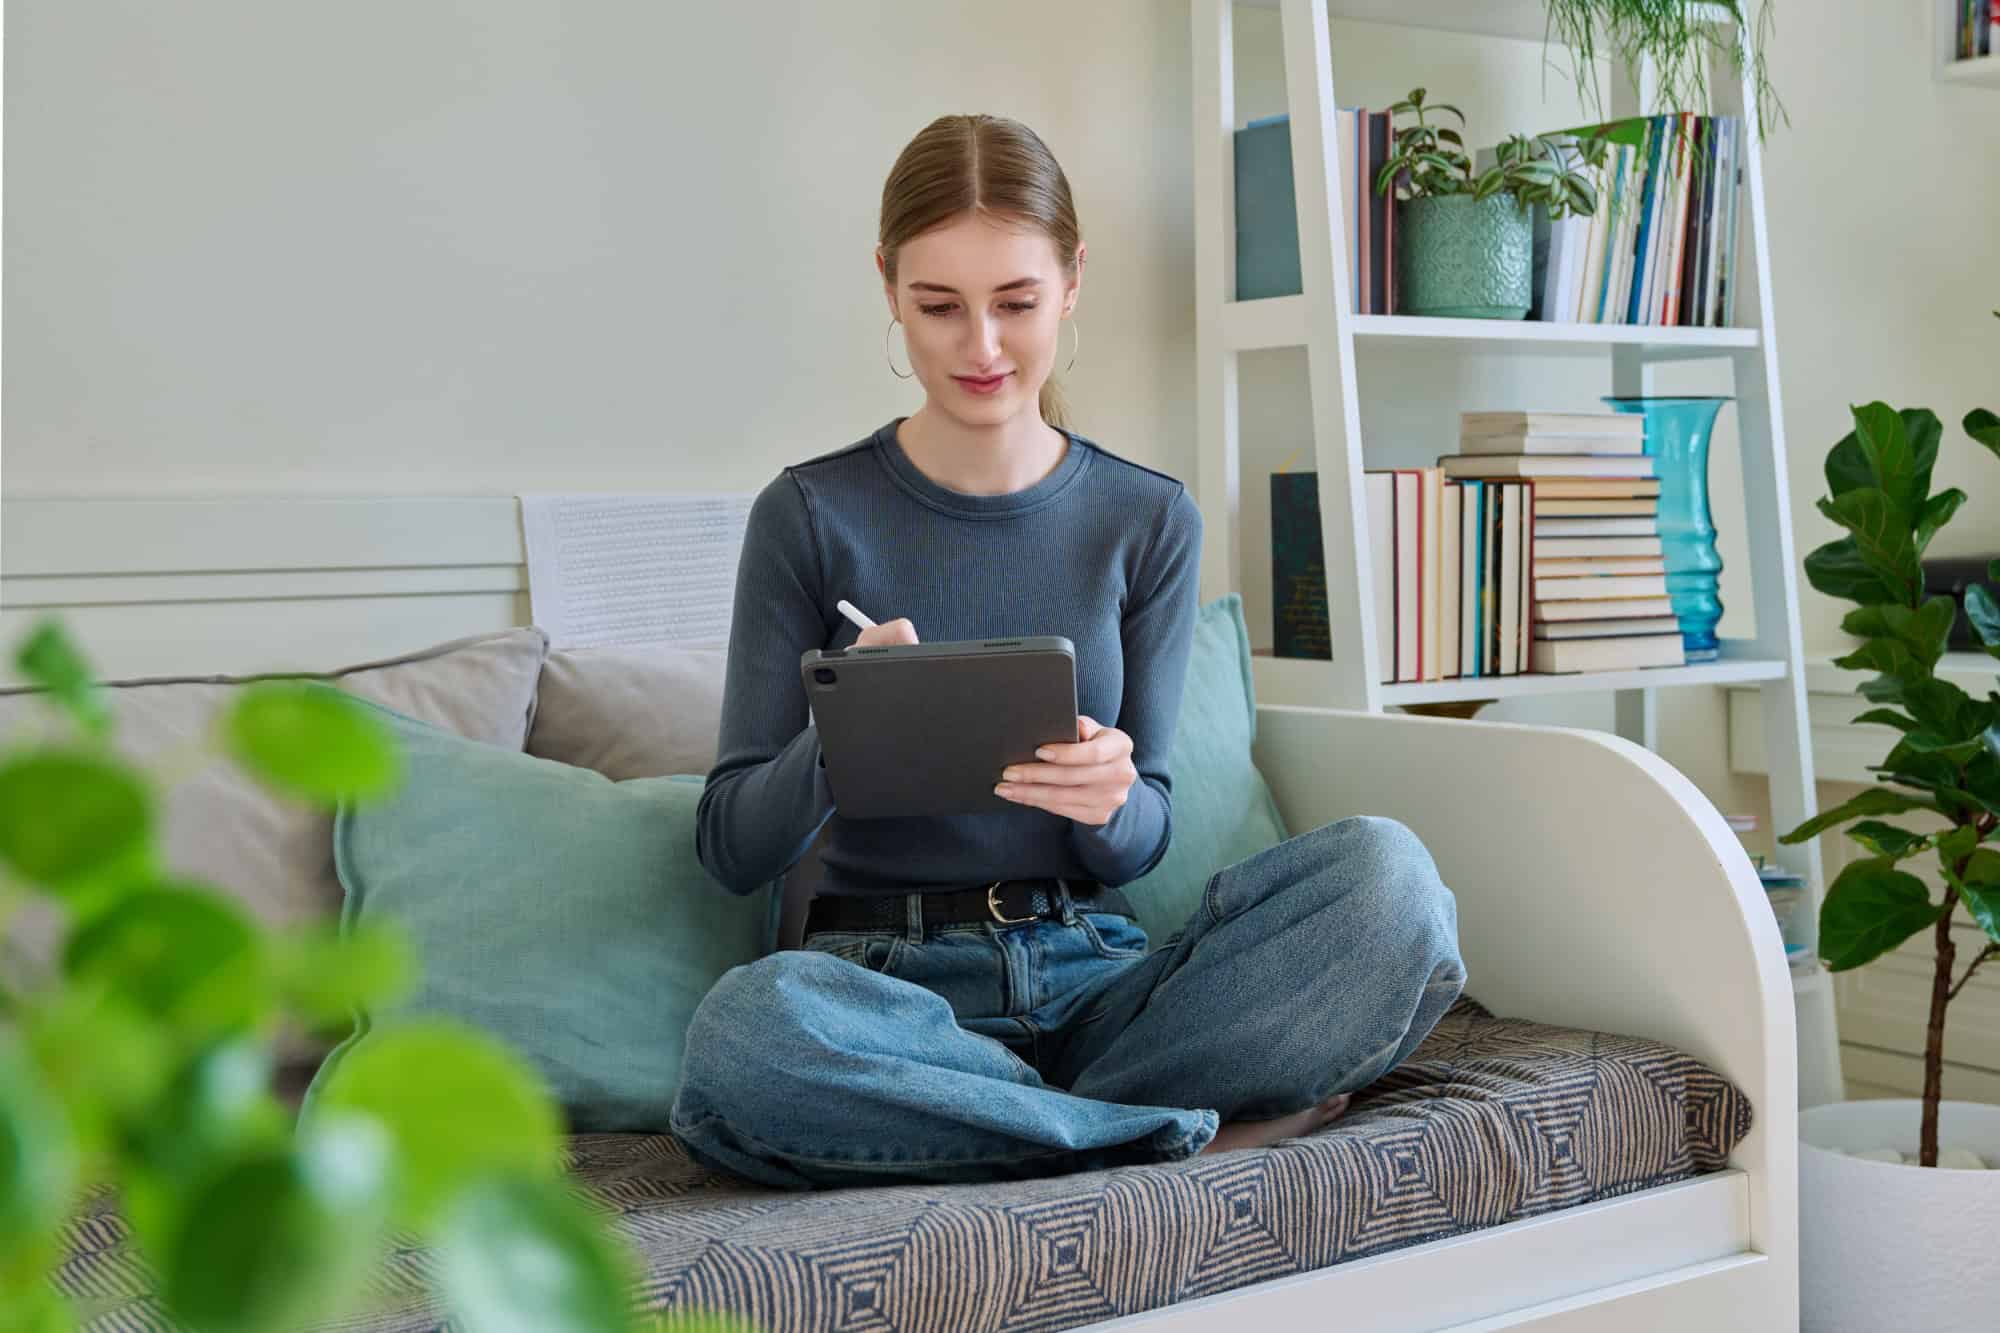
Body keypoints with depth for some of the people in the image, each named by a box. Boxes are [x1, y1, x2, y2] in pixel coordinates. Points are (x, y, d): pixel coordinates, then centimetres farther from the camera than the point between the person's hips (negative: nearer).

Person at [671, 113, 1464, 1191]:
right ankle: (1195, 1133, -22)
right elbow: (732, 848, -1)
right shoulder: (810, 516, 0)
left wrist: (1107, 799, -17)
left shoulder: (1149, 521, 7)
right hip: (890, 972, -2)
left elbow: (1143, 840, 7)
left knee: (1382, 870, -24)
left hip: (1091, 971, 2)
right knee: (745, 1032, -38)